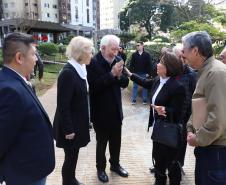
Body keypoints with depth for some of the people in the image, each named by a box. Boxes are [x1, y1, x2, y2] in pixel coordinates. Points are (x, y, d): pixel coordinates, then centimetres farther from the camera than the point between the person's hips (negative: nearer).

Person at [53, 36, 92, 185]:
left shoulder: (79, 69, 4)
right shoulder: (68, 73, -23)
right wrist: (68, 129, -18)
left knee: (73, 156, 22)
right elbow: (63, 105, -22)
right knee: (70, 157, 9)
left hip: (77, 122, 8)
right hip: (70, 125, -8)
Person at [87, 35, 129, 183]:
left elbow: (125, 83, 3)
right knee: (102, 142, 14)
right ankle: (101, 168, 36)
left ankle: (115, 164, 43)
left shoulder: (118, 60, 1)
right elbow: (94, 86, -24)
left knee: (116, 141, 20)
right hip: (101, 112, -5)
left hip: (116, 110, 5)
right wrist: (112, 74, -27)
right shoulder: (93, 62, -17)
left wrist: (119, 75, -18)